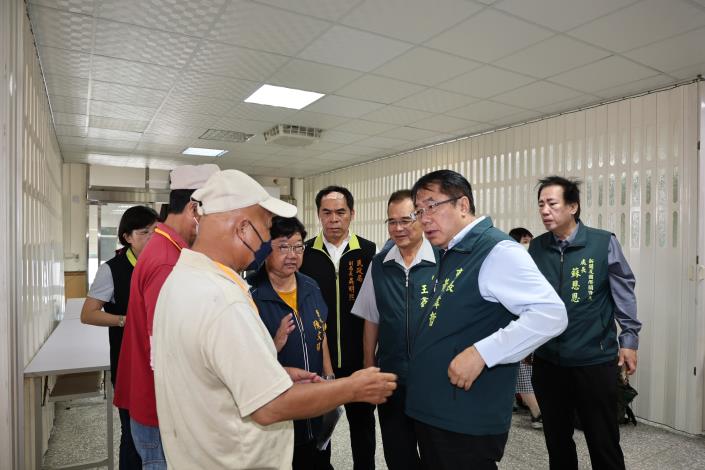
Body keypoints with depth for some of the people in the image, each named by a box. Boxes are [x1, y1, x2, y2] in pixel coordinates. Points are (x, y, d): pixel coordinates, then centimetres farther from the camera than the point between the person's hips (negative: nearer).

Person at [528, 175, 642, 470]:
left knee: (603, 441, 11)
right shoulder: (536, 248, 1)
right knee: (556, 438, 17)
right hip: (547, 360, 3)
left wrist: (628, 339, -1)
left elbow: (624, 293, -2)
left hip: (595, 359, -3)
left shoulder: (604, 243, -8)